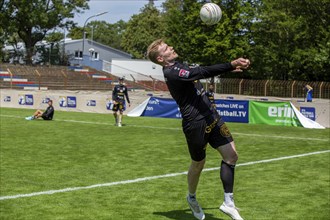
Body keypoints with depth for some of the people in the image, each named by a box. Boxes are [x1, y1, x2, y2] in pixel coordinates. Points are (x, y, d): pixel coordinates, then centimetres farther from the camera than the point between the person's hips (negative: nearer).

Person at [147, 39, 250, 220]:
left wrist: (229, 68, 23)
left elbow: (200, 72, 28)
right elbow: (201, 72, -31)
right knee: (198, 164, 9)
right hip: (195, 124, -8)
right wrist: (232, 65, -37)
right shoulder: (171, 73, -19)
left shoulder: (177, 66, 11)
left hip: (211, 117, 8)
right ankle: (192, 198, 38)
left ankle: (228, 203, 7)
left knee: (231, 155, 0)